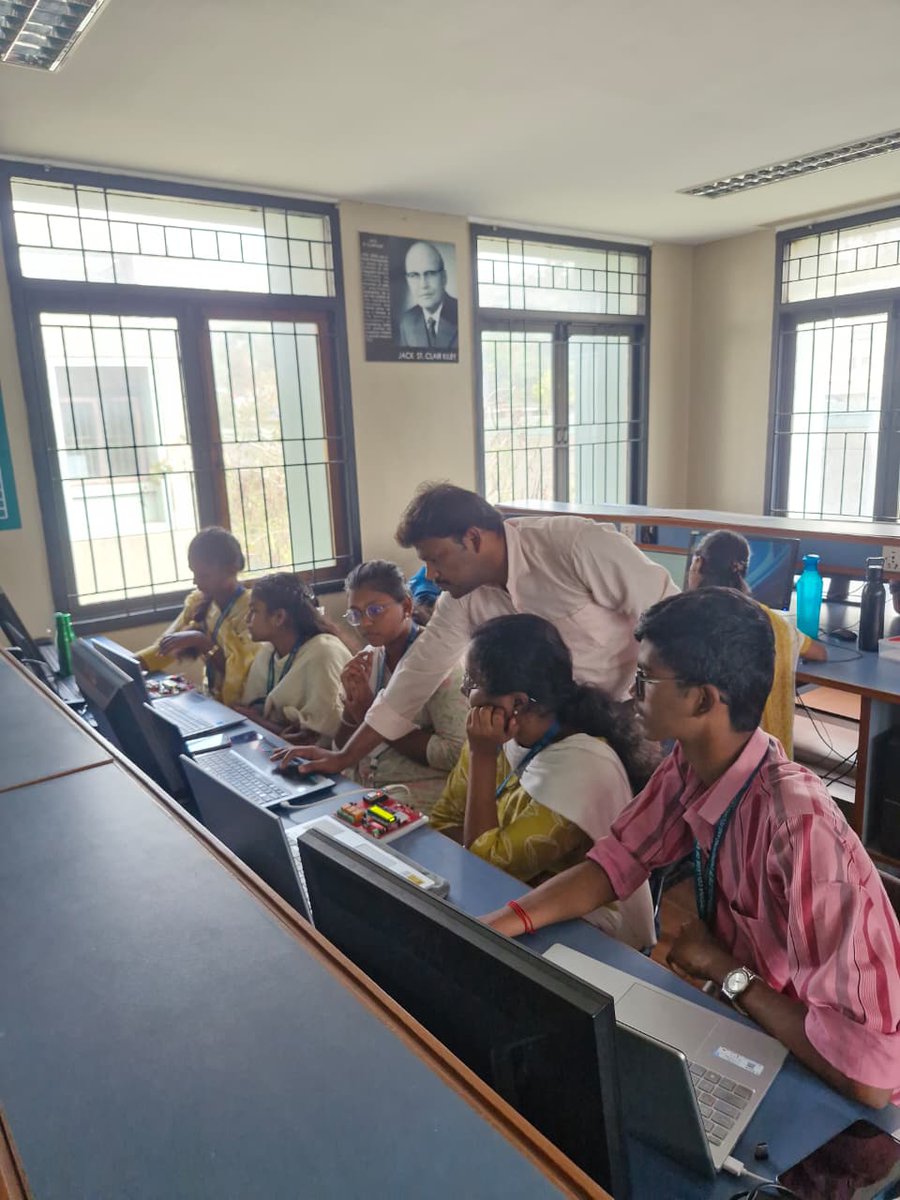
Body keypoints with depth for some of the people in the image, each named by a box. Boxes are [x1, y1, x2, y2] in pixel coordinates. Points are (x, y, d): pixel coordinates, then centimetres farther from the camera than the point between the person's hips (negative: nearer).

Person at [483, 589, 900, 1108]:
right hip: (747, 1020, 6)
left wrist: (724, 969, -22)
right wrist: (497, 925, -20)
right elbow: (616, 863, -6)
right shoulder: (691, 766, -13)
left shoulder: (800, 830, -37)